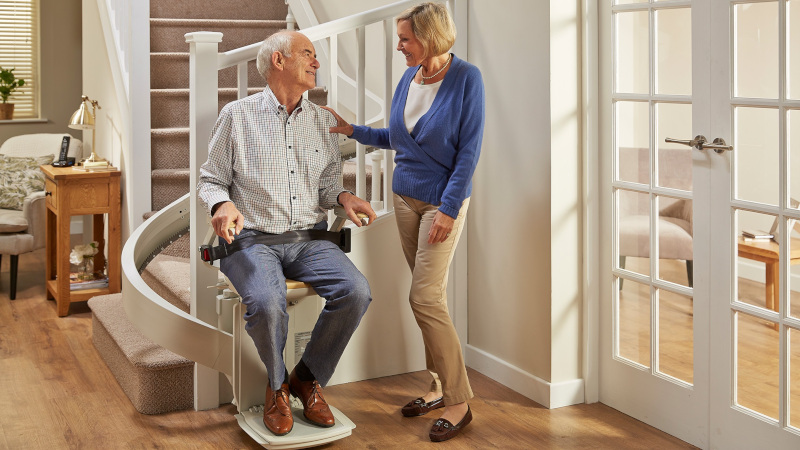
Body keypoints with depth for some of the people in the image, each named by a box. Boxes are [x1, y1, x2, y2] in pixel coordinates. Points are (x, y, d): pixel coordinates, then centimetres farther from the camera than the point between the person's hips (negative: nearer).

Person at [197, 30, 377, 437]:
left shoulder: (322, 121, 14)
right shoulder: (238, 115, 3)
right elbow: (210, 179, 7)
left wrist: (343, 196, -3)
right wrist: (222, 204, -16)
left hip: (308, 238, 4)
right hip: (251, 239, -4)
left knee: (355, 291, -24)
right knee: (266, 303, -34)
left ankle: (308, 378, 0)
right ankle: (277, 383, -1)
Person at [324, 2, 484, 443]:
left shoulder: (466, 78, -14)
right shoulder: (407, 79, 3)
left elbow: (469, 149, -15)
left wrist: (449, 208, -18)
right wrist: (352, 130, 7)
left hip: (442, 200, -6)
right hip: (406, 196, 6)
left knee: (425, 297, -10)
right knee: (429, 295, 10)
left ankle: (458, 402, 0)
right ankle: (438, 386, 20)